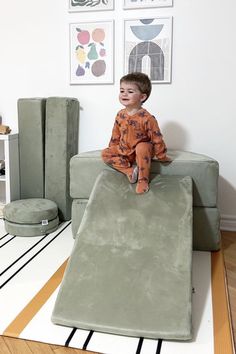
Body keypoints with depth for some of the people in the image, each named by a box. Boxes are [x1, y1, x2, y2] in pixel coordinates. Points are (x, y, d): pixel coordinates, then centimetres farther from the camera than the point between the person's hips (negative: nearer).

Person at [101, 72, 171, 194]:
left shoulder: (146, 118, -22)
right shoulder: (120, 115, -4)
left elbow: (157, 138, -15)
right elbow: (116, 134, 11)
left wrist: (162, 156, -8)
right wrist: (112, 149, 16)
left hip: (143, 151, -5)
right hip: (124, 150, 6)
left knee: (142, 147, -39)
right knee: (105, 153, -10)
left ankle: (143, 180, -25)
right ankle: (130, 170, -16)